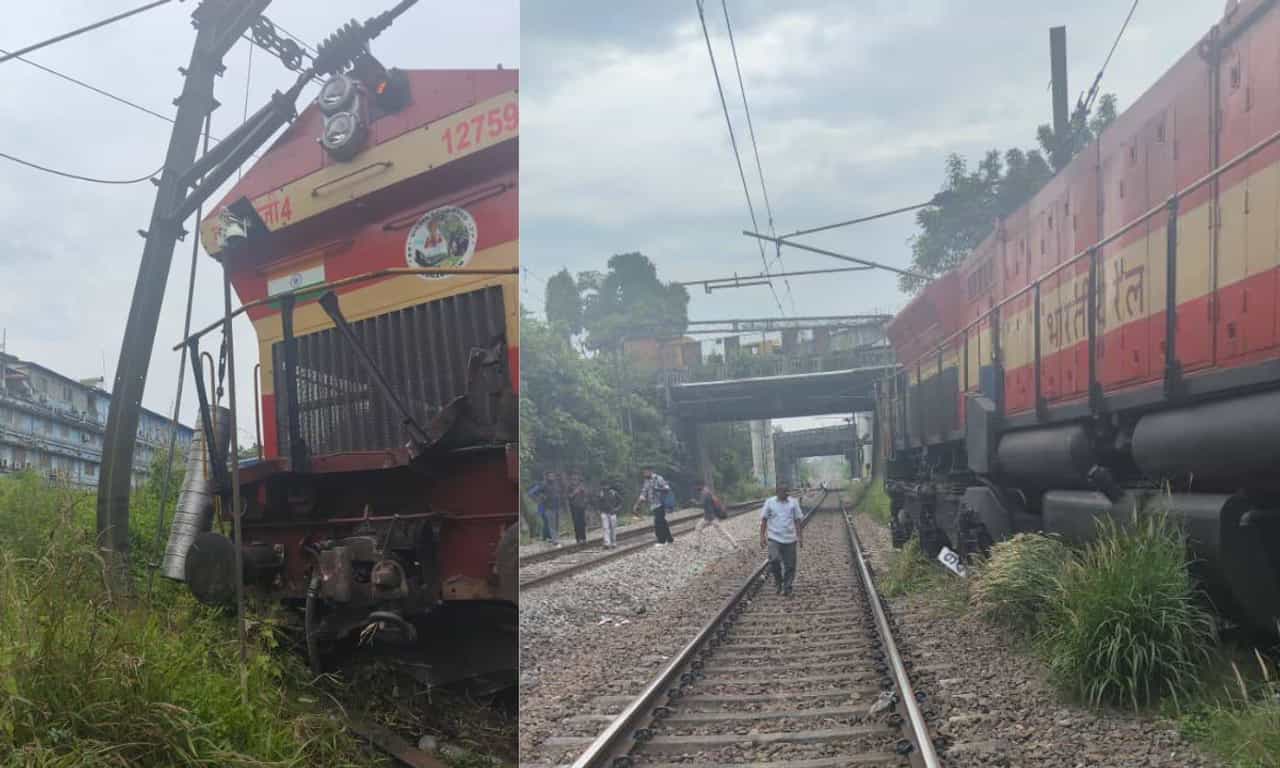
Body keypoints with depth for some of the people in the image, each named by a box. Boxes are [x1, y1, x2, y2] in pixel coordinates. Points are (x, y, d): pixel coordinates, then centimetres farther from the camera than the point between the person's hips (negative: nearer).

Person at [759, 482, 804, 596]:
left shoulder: (793, 502, 5)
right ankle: (777, 579, 9)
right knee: (774, 560, -19)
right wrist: (762, 536, -1)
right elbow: (764, 520, 5)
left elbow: (797, 520, 9)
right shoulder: (769, 502, 2)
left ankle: (787, 588, 14)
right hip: (774, 538, -2)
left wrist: (798, 537, 4)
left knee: (789, 565, 1)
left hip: (790, 539, 2)